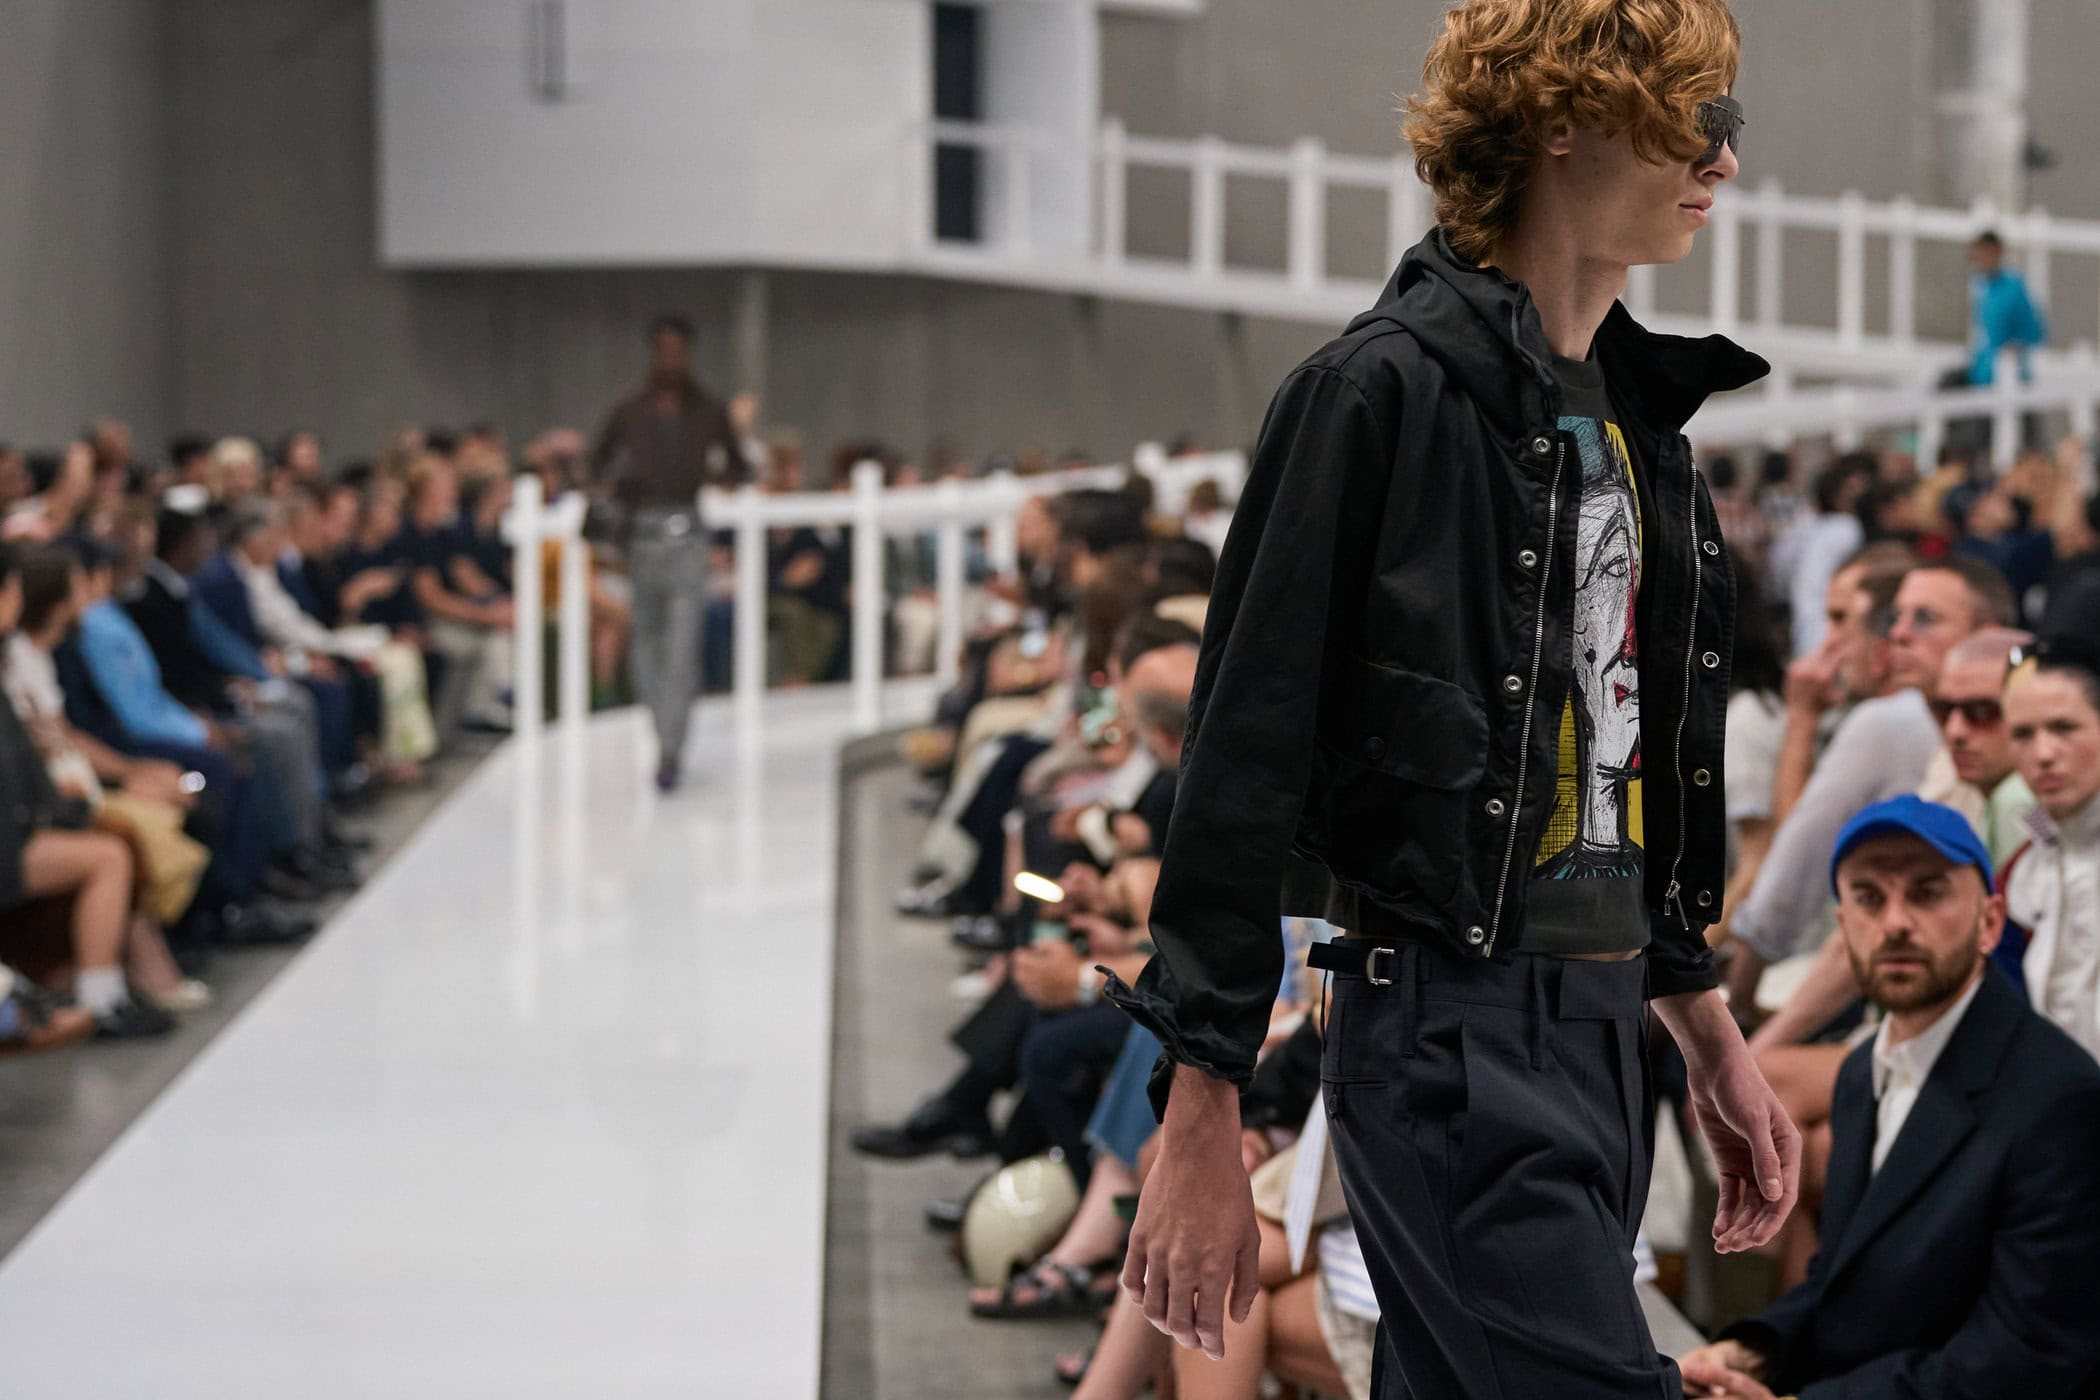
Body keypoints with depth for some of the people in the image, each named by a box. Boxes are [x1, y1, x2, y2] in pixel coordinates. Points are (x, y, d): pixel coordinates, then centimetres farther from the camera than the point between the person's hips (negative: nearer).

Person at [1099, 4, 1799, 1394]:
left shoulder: (1635, 407, 15)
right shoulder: (1390, 387, -11)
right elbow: (1246, 758, -12)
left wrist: (1709, 1034, 22)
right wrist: (1201, 1121, -15)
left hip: (1600, 1026, 8)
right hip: (1452, 1031, -8)